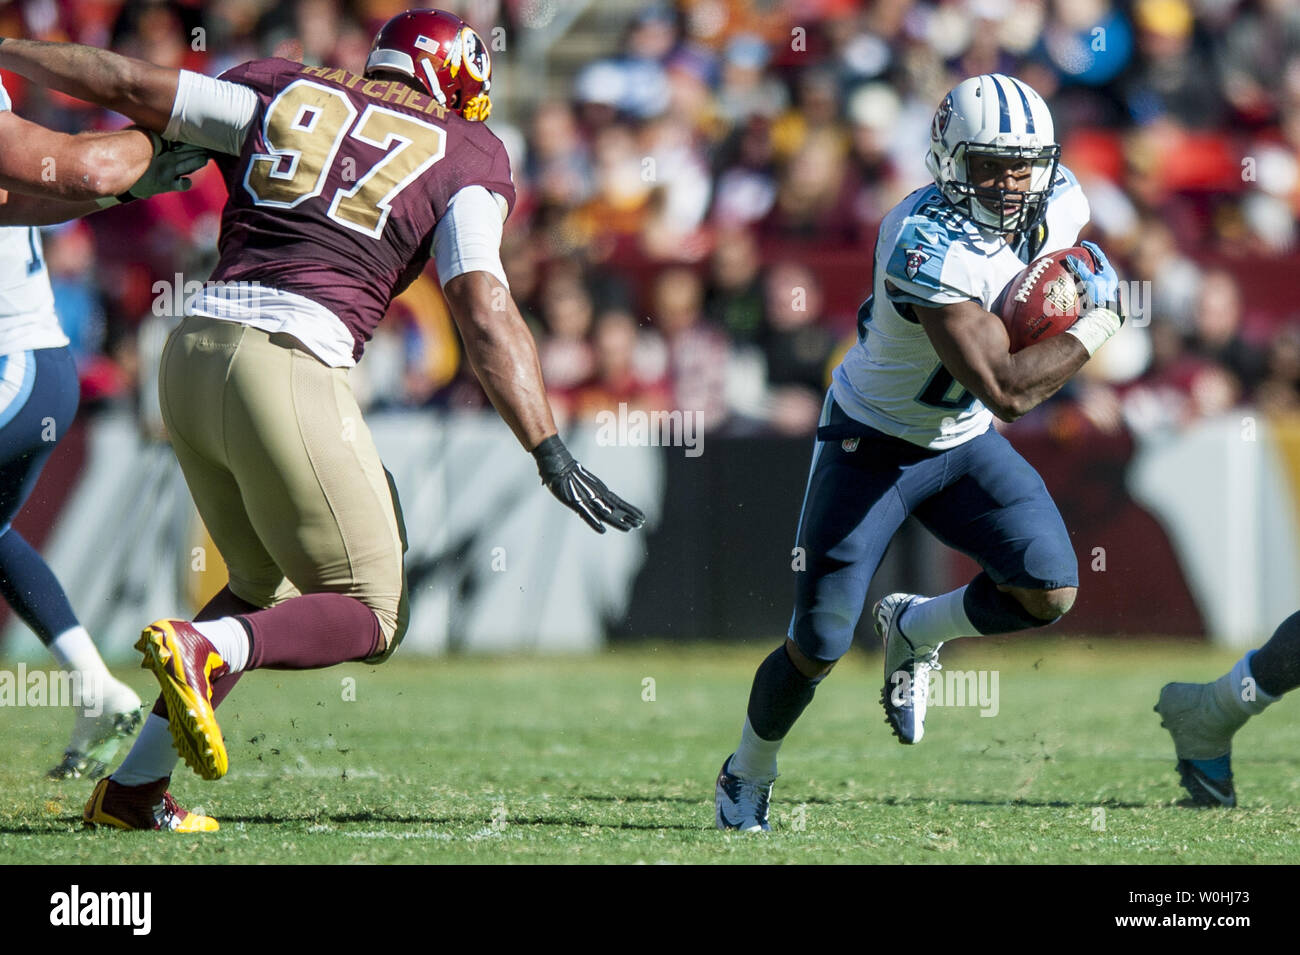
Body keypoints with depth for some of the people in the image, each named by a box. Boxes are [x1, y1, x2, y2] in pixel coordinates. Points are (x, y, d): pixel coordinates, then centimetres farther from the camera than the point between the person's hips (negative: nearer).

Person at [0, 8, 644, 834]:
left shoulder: (283, 93, 17)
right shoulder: (464, 158, 7)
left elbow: (127, 85, 18)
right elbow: (485, 315, -4)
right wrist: (551, 455, -6)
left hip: (193, 354, 6)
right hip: (289, 370, -6)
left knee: (269, 588, 23)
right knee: (367, 615, 6)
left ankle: (134, 786, 15)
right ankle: (203, 647, -21)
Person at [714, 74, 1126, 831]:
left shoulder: (1059, 205, -12)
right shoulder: (928, 248, -35)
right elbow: (1006, 390, -38)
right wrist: (1096, 327, -28)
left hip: (964, 443, 6)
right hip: (872, 447, -6)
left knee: (1051, 591, -13)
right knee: (818, 648, -3)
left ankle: (915, 631, 16)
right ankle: (748, 777, 26)